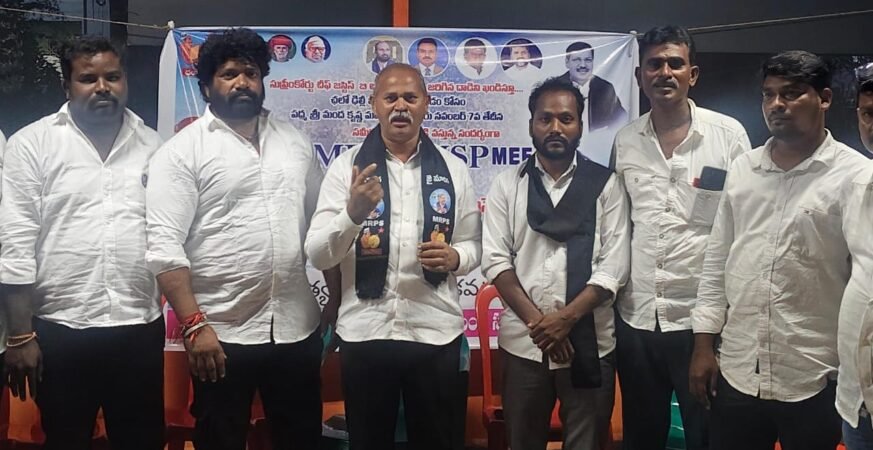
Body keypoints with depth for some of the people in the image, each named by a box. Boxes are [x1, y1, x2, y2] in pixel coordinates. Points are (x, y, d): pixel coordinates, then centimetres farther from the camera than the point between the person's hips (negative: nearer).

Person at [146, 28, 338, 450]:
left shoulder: (296, 141, 10)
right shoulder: (182, 151, -5)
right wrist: (194, 325, -18)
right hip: (221, 334, -4)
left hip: (297, 328, 4)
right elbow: (165, 245, -12)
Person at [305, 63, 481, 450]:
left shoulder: (453, 169, 5)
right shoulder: (346, 166, -1)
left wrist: (454, 257, -13)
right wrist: (353, 213, -26)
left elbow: (474, 246, 10)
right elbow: (317, 255, -7)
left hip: (436, 332, 1)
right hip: (364, 332, -1)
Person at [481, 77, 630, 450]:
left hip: (589, 343, -1)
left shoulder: (606, 184, 2)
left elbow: (614, 265, -5)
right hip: (522, 342, 1)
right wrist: (537, 321, -11)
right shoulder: (507, 185, 6)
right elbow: (495, 260, -2)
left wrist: (566, 317, -15)